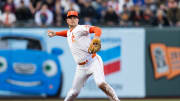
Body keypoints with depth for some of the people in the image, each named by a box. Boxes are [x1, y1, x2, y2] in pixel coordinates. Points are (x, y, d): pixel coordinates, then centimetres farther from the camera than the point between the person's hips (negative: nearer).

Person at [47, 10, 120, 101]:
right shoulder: (69, 32, 17)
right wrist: (55, 33, 36)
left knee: (101, 83, -28)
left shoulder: (81, 28, -7)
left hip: (93, 62, -7)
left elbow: (97, 29, -23)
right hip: (81, 67, 7)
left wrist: (96, 38, -43)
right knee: (74, 92, 8)